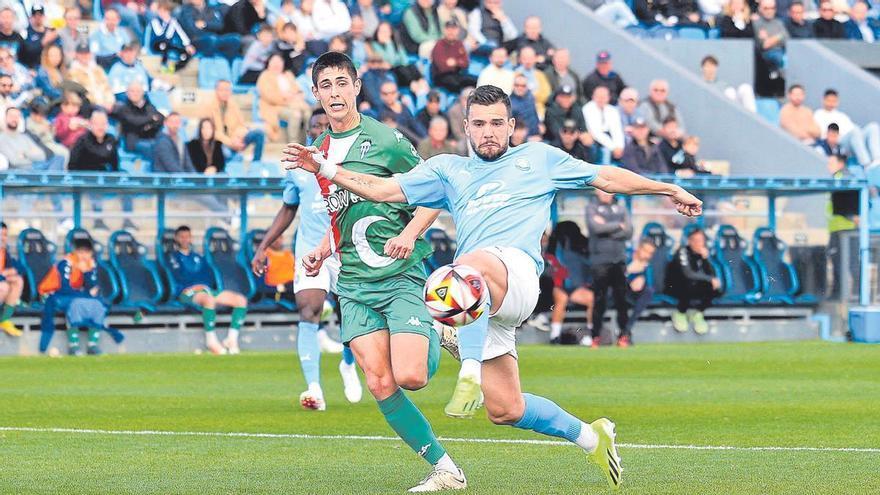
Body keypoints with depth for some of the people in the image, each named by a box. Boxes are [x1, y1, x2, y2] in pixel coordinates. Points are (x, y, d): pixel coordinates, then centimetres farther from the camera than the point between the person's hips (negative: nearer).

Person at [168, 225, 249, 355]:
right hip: (186, 292, -6)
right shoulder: (173, 256, 12)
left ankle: (232, 338, -17)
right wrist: (197, 284, -1)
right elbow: (179, 277, -2)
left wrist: (203, 285, -3)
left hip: (205, 289, 6)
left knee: (241, 300, -12)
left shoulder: (198, 257, 28)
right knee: (209, 299, -42)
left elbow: (209, 276, 16)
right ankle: (211, 340, -33)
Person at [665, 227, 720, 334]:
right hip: (674, 288, -6)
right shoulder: (683, 252, -21)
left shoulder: (702, 253, -2)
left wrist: (705, 259, -24)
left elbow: (712, 274, -9)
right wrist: (710, 279, -32)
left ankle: (696, 313, 4)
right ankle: (680, 313, -9)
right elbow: (688, 274, -34)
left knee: (716, 289, -15)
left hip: (693, 287, 6)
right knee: (690, 287, -36)